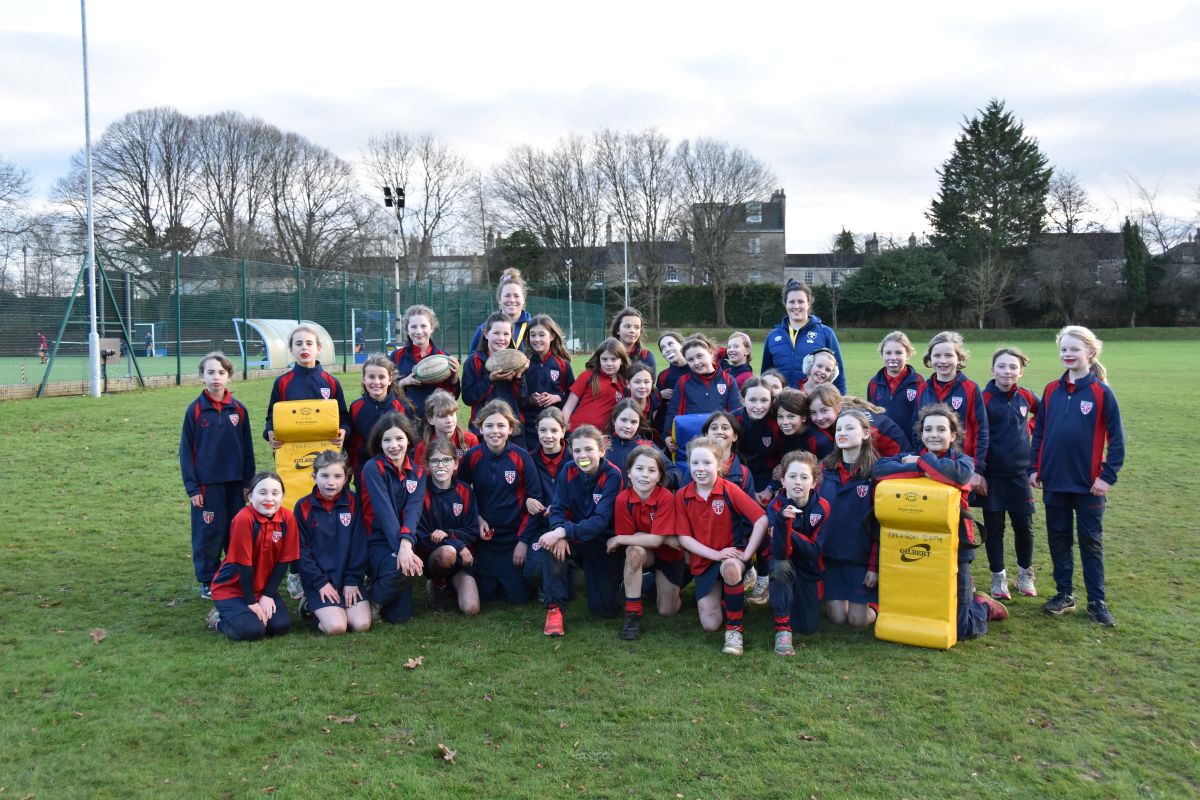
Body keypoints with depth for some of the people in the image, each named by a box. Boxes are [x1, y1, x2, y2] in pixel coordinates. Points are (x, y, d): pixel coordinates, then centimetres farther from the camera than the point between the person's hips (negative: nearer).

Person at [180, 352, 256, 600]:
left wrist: (248, 482, 6)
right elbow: (186, 450, -2)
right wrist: (191, 487, -5)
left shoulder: (238, 409, 2)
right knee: (209, 533, 4)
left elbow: (247, 448, 8)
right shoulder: (195, 409, -4)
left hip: (235, 483, 3)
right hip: (207, 484, -2)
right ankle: (208, 582, 17)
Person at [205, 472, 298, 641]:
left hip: (264, 588, 5)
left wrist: (268, 595, -9)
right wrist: (252, 602, -14)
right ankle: (219, 618, 8)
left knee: (281, 626, -14)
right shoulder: (244, 519, -25)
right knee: (252, 630, -23)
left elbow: (283, 561, -5)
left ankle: (249, 615, 15)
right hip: (231, 587, -5)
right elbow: (244, 564, -20)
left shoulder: (287, 518, -11)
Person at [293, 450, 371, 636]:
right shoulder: (303, 507, -4)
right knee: (336, 627, -21)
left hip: (349, 577, 3)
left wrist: (353, 580, -6)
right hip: (318, 579, -2)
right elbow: (301, 550, -4)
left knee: (362, 624, -14)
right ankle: (310, 605, 10)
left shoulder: (353, 502, 0)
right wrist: (320, 583, -10)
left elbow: (359, 544, 0)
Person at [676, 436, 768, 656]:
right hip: (703, 561, 3)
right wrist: (716, 554, -19)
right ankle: (721, 596, 29)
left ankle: (734, 629, -19)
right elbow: (684, 538, -7)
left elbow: (761, 520, -16)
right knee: (710, 624, -7)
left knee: (731, 568, -40)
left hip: (731, 555, -3)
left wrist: (746, 554, -21)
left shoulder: (729, 490, -13)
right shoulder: (682, 496, -6)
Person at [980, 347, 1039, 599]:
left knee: (1024, 526, 8)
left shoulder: (1026, 396, 2)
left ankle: (1025, 574, 27)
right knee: (994, 527, 6)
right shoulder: (984, 398, -9)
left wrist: (1030, 428, 7)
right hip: (992, 475, -3)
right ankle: (998, 577, 19)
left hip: (1020, 472, 3)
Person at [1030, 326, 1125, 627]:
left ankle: (1097, 601, 15)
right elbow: (1039, 431, 10)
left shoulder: (1101, 392, -7)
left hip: (1089, 483, -4)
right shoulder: (1051, 390, 5)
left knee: (1091, 541, 6)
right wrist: (1034, 468, 4)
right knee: (1058, 538, 11)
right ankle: (1064, 594, 23)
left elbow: (1116, 437, -6)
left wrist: (1109, 475, -11)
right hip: (1054, 481, 4)